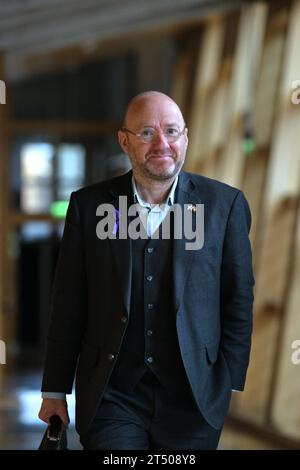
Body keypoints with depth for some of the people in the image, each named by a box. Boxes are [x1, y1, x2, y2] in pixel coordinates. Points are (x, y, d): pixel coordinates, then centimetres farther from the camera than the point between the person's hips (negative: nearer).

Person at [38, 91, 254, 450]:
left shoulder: (225, 204, -1)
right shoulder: (88, 205, 1)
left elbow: (238, 301, 3)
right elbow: (68, 306, 4)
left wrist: (230, 385, -1)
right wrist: (55, 390, 6)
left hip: (195, 398, 0)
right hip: (111, 395, 0)